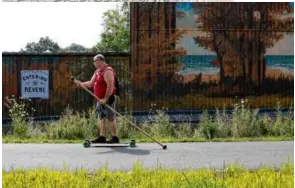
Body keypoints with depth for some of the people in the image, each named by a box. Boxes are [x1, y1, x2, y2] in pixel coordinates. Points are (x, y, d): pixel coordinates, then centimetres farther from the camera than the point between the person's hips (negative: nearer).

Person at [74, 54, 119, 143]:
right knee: (101, 118, 10)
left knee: (111, 118, -5)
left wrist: (105, 99, -23)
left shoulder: (107, 71, -16)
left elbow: (110, 86, -23)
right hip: (100, 99, 10)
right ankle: (102, 137, 13)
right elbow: (91, 83, 21)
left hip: (108, 99, -10)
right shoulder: (97, 71, 16)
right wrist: (81, 84, 7)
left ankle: (115, 137, 0)